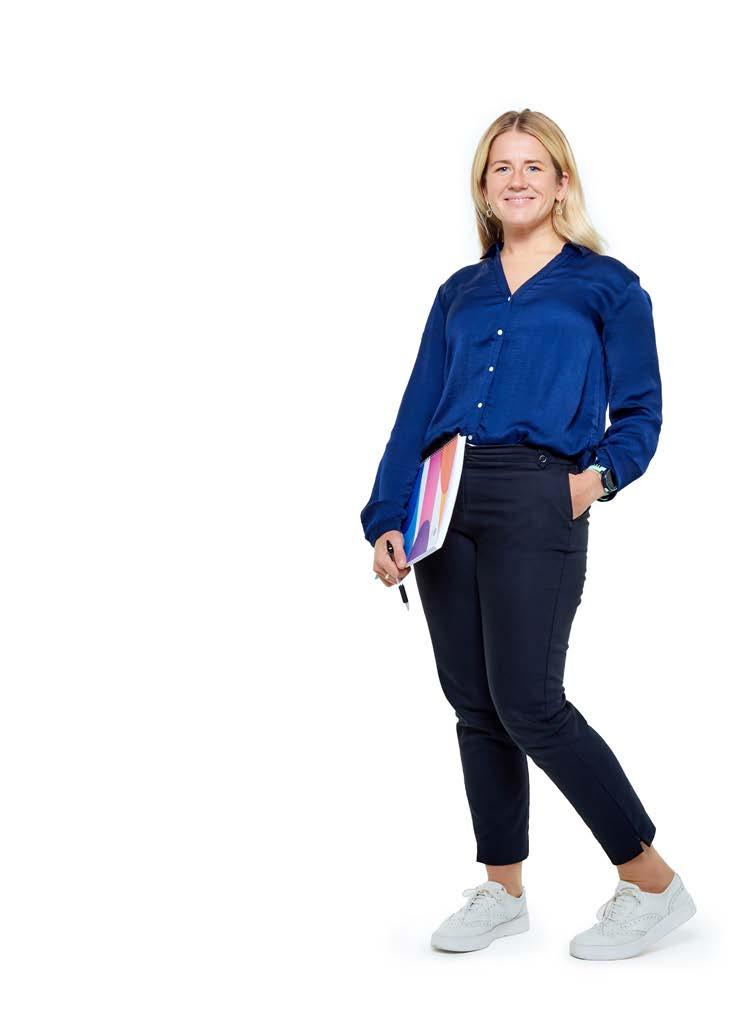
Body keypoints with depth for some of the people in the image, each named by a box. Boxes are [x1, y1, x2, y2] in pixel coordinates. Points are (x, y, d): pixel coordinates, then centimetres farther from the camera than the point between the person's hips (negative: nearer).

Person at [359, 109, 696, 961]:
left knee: (529, 704, -10)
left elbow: (639, 413, 4)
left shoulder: (606, 286, 7)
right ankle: (502, 889, 21)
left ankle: (653, 884, 4)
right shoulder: (460, 293, 18)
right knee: (472, 702, 7)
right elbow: (417, 412, 14)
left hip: (536, 505, -5)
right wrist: (385, 520, 5)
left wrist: (600, 473, -15)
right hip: (445, 503, 5)